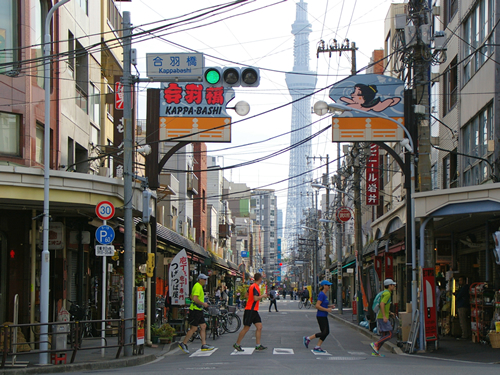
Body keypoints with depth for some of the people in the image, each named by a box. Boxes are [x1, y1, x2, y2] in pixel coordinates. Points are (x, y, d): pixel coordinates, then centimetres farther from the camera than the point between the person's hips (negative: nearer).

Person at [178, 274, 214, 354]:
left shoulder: (199, 286, 17)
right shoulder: (198, 287, -15)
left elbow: (191, 297, 27)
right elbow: (195, 298, -27)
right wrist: (203, 304, -17)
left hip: (199, 310, 11)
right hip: (195, 310, -11)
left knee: (203, 326, 9)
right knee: (194, 328, -7)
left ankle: (204, 345, 10)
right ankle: (183, 344, 2)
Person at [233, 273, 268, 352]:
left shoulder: (252, 286, 13)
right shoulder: (255, 287, -16)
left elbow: (247, 295, 25)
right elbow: (255, 298, -27)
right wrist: (263, 296, -11)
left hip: (254, 311, 10)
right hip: (250, 310, -10)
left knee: (259, 327, 4)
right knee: (246, 328, -3)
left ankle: (258, 345, 4)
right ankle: (237, 344, 6)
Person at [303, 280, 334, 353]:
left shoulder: (325, 294, 13)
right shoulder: (321, 294, -16)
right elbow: (317, 306, -23)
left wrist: (329, 306, 10)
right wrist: (327, 309, -20)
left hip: (324, 316, 10)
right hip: (321, 316, -10)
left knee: (326, 332, 7)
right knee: (324, 332, -8)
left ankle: (317, 347, 9)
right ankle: (308, 338, 2)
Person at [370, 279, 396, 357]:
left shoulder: (385, 293, 20)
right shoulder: (387, 294, -11)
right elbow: (382, 304, -23)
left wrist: (389, 312, 24)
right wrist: (384, 316, -26)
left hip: (380, 318, 10)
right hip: (382, 318, -10)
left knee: (384, 336, 9)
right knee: (389, 335, -11)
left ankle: (376, 352, 5)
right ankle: (375, 345, -15)